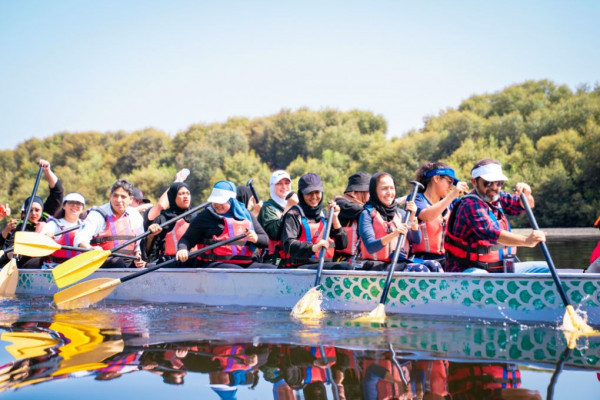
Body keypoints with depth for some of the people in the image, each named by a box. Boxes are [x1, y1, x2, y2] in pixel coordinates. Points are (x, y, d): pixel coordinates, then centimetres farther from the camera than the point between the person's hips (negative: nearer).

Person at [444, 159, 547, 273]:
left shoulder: (497, 197, 11)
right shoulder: (470, 205, -16)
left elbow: (526, 205, 24)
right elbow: (491, 233, -32)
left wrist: (525, 193, -1)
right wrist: (526, 241, -44)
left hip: (500, 268, 9)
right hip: (471, 269, -9)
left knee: (546, 269, 1)